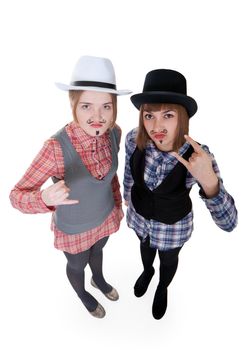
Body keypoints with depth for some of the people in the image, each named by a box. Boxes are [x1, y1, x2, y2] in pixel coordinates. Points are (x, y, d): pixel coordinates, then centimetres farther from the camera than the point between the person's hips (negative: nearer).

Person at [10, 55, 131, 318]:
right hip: (74, 227, -4)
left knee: (97, 252, 35)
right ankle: (83, 294, 63)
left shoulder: (113, 133, -20)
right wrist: (46, 199, -49)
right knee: (77, 265, 28)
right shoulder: (57, 147, -36)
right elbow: (17, 195, -27)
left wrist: (117, 203, 10)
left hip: (105, 216, 4)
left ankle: (99, 280, 69)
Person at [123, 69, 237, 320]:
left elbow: (228, 223, -37)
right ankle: (147, 271, 71)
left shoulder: (199, 157, -35)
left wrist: (209, 181, -56)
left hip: (172, 225, -2)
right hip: (139, 214, 3)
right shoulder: (133, 139, -27)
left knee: (168, 260, 30)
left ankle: (162, 289, 66)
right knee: (145, 246, 34)